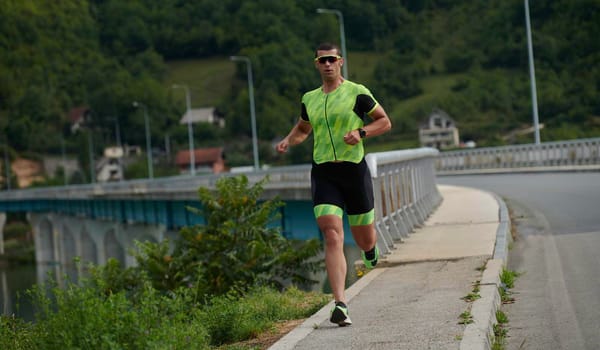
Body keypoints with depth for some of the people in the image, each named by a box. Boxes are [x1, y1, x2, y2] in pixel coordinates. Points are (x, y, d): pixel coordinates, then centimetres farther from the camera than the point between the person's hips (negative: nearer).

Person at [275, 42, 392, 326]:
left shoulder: (357, 93, -1)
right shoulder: (309, 99, 11)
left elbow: (385, 122, 6)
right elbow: (303, 128, 30)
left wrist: (361, 133, -12)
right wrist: (287, 141, 9)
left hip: (354, 170, -2)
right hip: (323, 173, 2)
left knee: (364, 241, 11)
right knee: (332, 236, -15)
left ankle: (370, 248, 52)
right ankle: (340, 305, -19)